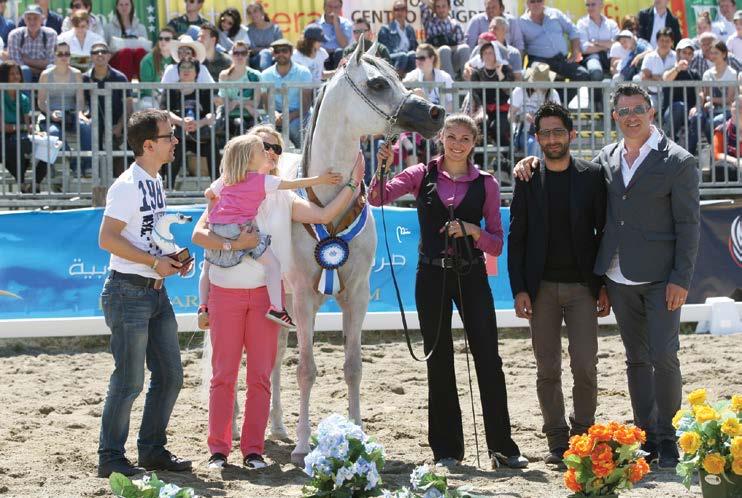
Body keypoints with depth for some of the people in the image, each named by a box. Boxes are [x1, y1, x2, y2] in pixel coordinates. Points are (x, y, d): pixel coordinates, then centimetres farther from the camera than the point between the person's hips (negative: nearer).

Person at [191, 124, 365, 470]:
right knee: (223, 374, 1)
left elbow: (325, 215, 0)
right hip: (226, 292, -2)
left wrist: (353, 184, -6)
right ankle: (218, 448, 6)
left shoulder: (283, 198, 10)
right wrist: (232, 244, -21)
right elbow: (198, 234, -7)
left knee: (261, 375, 3)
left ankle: (253, 449, 8)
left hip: (266, 293, 2)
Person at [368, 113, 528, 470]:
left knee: (488, 359, -4)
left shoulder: (485, 184, 4)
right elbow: (377, 198, -8)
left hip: (471, 276, 0)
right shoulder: (423, 176, 4)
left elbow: (496, 243, 3)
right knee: (439, 361, 5)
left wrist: (472, 230, -15)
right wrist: (381, 168, -25)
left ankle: (502, 447, 2)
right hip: (432, 276, 0)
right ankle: (446, 449, 12)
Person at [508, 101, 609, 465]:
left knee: (585, 367, -6)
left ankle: (582, 435, 9)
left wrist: (605, 286, -1)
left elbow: (604, 231, 4)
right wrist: (519, 289, -2)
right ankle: (557, 441, 11)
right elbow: (516, 236, 5)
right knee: (547, 369, 3)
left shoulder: (592, 176, 3)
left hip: (581, 286, -1)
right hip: (542, 287, 1)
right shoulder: (528, 180, 5)